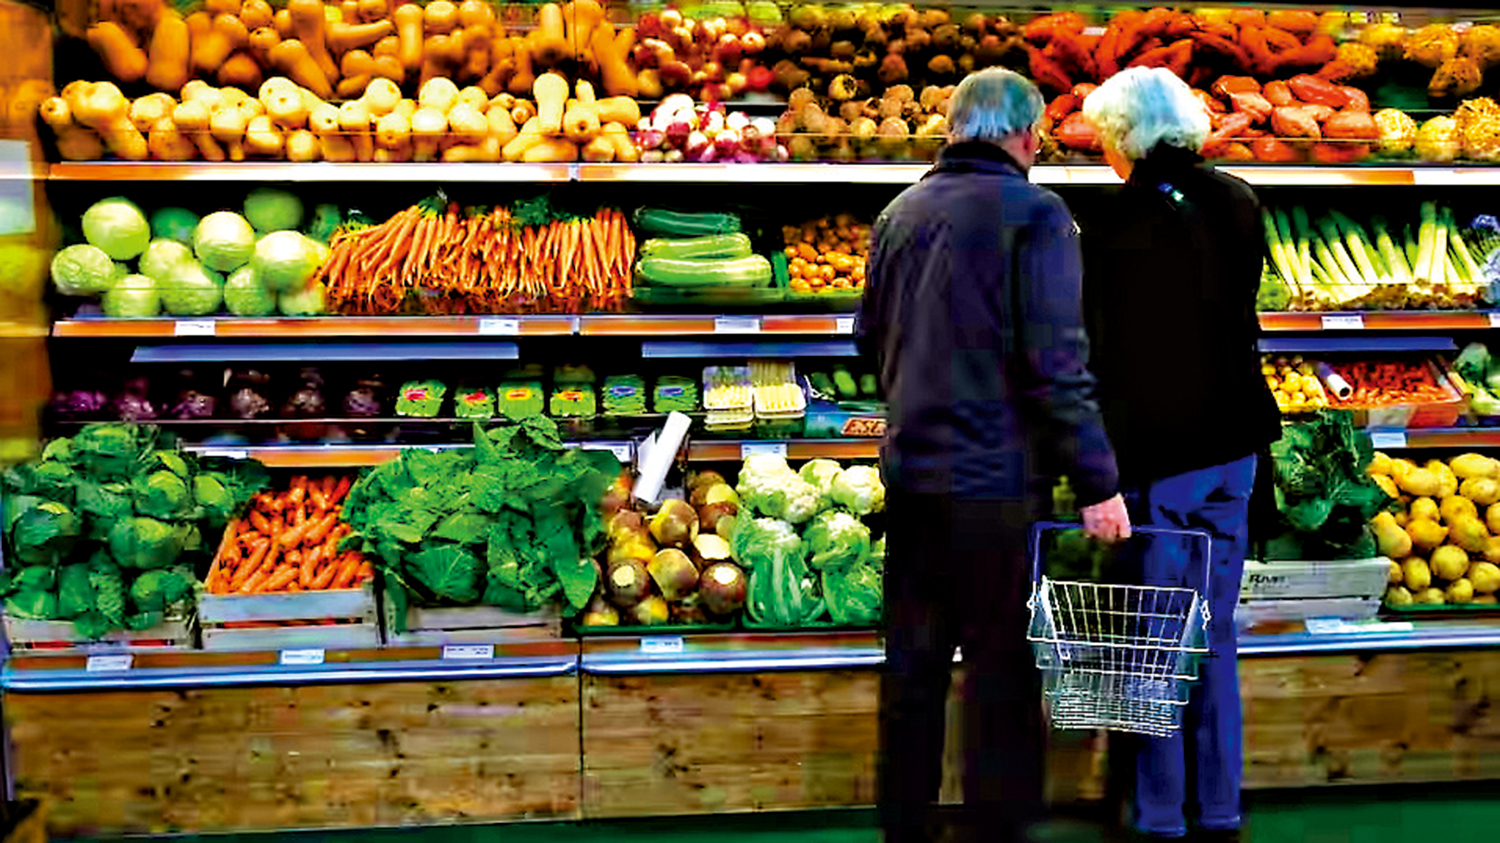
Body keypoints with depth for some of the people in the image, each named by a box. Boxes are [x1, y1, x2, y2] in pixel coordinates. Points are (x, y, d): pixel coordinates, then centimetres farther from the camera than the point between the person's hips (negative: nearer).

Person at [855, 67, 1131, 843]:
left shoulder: (900, 213, 10)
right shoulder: (1034, 213, -10)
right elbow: (1056, 363, -16)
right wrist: (1097, 482, -13)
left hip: (909, 468, 6)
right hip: (996, 478, -6)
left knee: (913, 662, 15)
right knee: (1002, 670, 5)